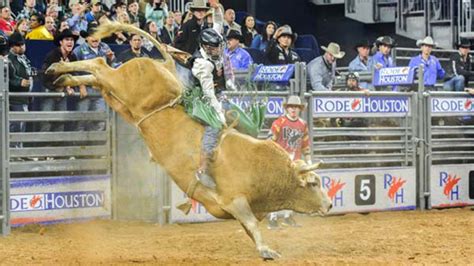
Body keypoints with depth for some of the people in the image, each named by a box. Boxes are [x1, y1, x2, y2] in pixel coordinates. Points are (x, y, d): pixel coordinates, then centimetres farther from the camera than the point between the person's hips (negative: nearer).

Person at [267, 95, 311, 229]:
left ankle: (288, 217, 23)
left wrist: (308, 160, 17)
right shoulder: (279, 122, -6)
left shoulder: (303, 124, 10)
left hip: (295, 163, 6)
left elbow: (305, 144, 18)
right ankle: (272, 219, -9)